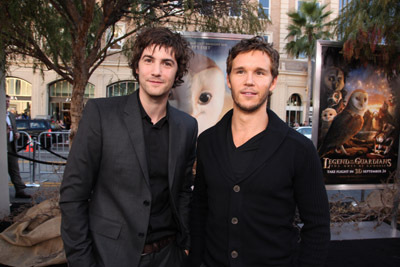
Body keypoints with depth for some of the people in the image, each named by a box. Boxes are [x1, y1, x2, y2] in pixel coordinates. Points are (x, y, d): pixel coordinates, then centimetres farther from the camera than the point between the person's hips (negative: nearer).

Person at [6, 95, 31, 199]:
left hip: (11, 146, 6)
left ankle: (20, 191, 7)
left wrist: (16, 133, 5)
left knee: (15, 169, 6)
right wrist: (4, 132, -22)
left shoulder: (11, 115, 18)